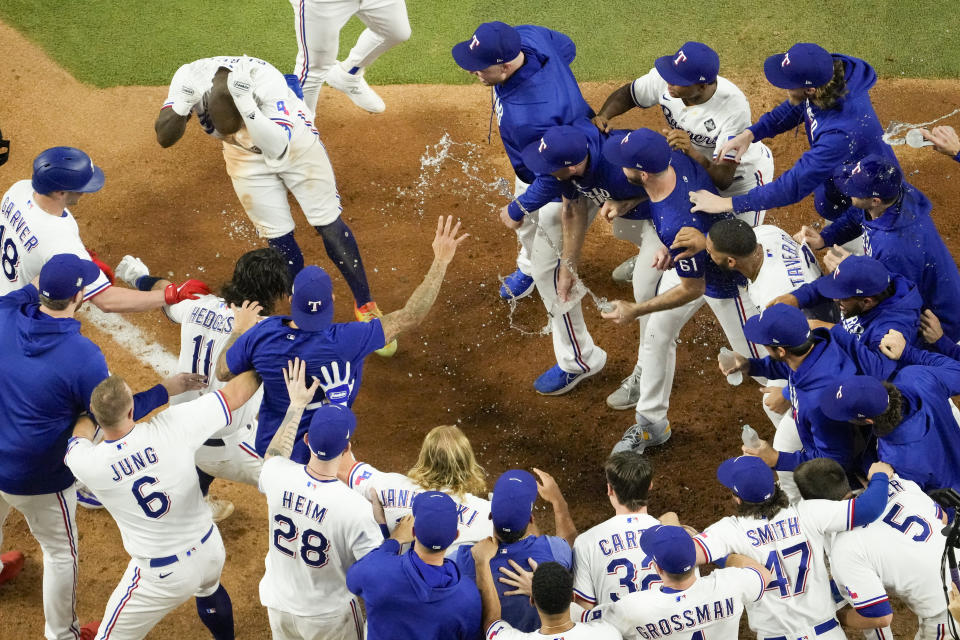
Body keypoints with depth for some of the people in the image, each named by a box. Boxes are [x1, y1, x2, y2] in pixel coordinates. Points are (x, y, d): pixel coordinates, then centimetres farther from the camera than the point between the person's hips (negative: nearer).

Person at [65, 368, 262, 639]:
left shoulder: (86, 464, -23)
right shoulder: (171, 427, -22)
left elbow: (82, 427, 3)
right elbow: (235, 394, -8)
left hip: (162, 575, -3)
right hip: (210, 551, 3)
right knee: (209, 589, 38)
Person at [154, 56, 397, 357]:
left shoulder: (265, 79, -41)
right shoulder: (190, 78, -31)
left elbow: (277, 146, -50)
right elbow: (164, 137, -28)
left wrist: (245, 102, -61)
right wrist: (183, 102, -45)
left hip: (295, 141, -3)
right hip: (245, 157, 3)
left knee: (329, 225, -2)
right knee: (278, 236, 4)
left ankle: (365, 305, 13)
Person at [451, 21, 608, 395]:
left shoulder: (533, 116, -48)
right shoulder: (527, 37, -26)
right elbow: (566, 47, -2)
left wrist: (518, 210, -16)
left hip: (567, 188, -9)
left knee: (549, 271, 7)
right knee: (528, 226, 36)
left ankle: (579, 360, 28)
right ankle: (528, 266, 71)